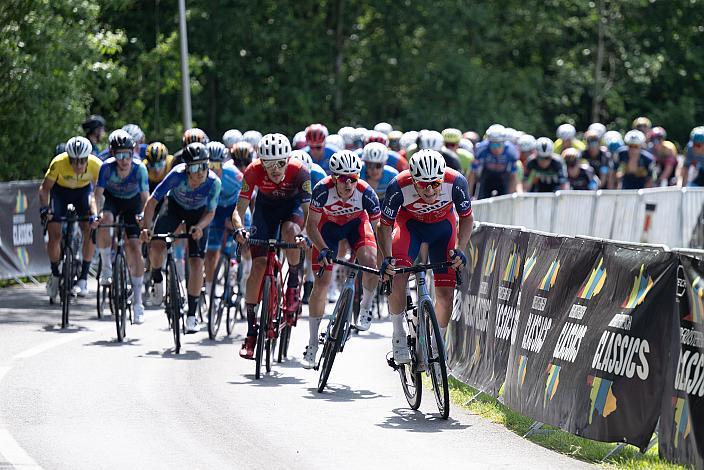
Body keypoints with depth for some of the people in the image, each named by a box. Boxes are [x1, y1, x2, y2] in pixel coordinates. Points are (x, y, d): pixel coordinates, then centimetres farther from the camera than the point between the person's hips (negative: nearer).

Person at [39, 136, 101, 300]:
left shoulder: (96, 165, -33)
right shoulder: (59, 163, -35)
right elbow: (45, 188, -25)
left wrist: (97, 213, -43)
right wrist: (44, 208, -41)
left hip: (83, 190, 0)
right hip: (61, 190, 0)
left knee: (89, 230, -19)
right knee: (54, 234, -12)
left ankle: (83, 278, -10)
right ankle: (55, 273, 13)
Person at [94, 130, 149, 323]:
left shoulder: (139, 168, -29)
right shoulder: (107, 167, -29)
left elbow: (145, 197, -25)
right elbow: (99, 193, -32)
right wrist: (100, 212, -49)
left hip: (133, 202, 0)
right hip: (112, 199, 0)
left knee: (135, 249, -9)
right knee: (104, 223, -35)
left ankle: (137, 301, -1)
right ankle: (106, 267, -14)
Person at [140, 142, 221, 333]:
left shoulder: (213, 182, -31)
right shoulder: (178, 175, -35)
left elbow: (210, 212, -19)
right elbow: (153, 200, -30)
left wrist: (199, 226, -39)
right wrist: (146, 227, -41)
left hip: (198, 214, 0)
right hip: (175, 207, 0)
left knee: (196, 262, -10)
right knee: (156, 246, -24)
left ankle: (192, 314, 1)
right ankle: (157, 278, 9)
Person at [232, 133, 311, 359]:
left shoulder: (299, 170, -33)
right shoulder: (254, 171, -30)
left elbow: (308, 210, -32)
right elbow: (239, 208, -27)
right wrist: (239, 229, -48)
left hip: (292, 205, -1)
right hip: (266, 206, 1)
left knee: (289, 230, -37)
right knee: (258, 265, -11)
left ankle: (293, 286, -13)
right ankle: (251, 331, -4)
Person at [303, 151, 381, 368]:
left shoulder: (365, 193, -32)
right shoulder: (323, 189, -33)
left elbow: (379, 228, -23)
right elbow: (311, 225, -22)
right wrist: (323, 249, -36)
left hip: (357, 223, 0)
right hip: (329, 224, 0)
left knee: (371, 264, -29)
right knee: (321, 283, -6)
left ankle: (365, 308, 1)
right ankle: (312, 343, 6)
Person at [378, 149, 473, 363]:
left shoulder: (456, 182, -33)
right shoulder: (399, 187, -34)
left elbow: (466, 217, -14)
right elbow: (385, 225, -21)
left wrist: (459, 250, -27)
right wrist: (387, 258, -36)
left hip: (443, 225, 1)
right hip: (410, 223, -1)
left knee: (445, 293, -6)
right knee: (397, 279, -23)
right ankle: (399, 337, -3)